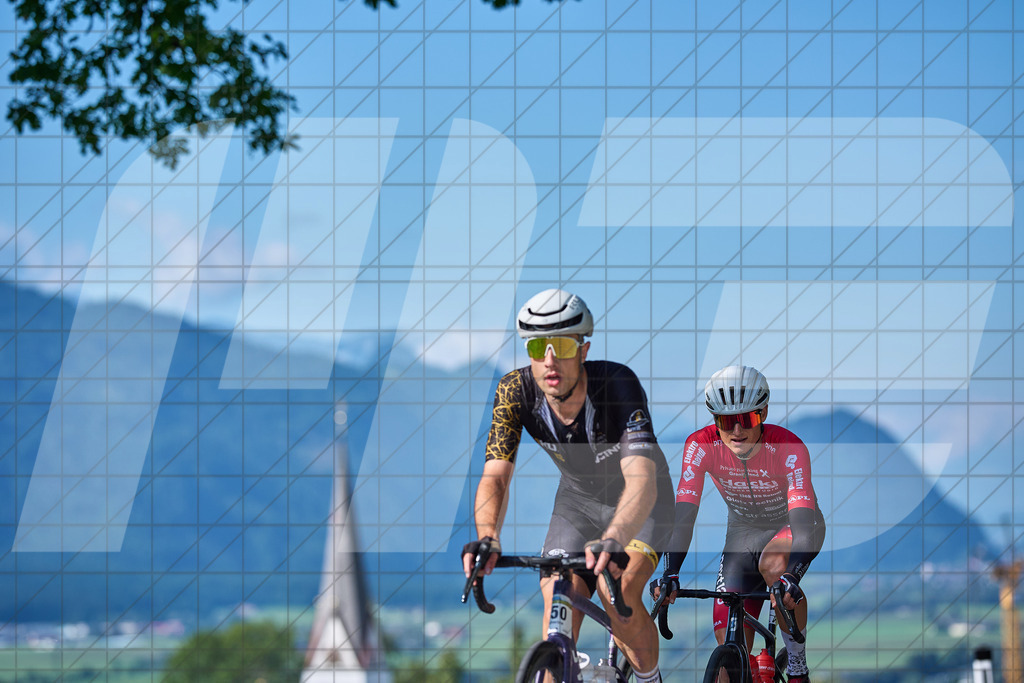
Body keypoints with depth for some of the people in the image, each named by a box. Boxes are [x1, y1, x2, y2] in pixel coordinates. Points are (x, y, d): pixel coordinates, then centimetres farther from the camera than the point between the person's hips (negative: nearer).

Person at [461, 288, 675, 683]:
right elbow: (495, 476, -30)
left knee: (619, 595, -25)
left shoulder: (618, 385, -35)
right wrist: (487, 539, -51)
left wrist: (614, 541, -66)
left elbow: (642, 481, -47)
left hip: (640, 504, -4)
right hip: (578, 499, 4)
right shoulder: (516, 391, -24)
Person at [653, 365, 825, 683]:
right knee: (731, 647, -8)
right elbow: (684, 514, -29)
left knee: (773, 564, -38)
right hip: (744, 533, 3)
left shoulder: (789, 448, -31)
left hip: (790, 526, -3)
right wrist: (670, 573, -44)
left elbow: (803, 519, -42)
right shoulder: (701, 445, -24)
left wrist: (791, 576, -58)